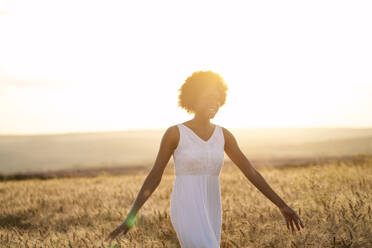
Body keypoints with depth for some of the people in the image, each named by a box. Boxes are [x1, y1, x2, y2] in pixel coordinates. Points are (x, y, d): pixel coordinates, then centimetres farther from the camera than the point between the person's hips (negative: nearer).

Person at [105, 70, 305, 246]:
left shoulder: (223, 135, 7)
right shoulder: (174, 133, -7)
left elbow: (251, 172, 6)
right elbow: (154, 178, -4)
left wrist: (282, 205, 1)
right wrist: (129, 218, -8)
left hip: (210, 215, 6)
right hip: (186, 214, -6)